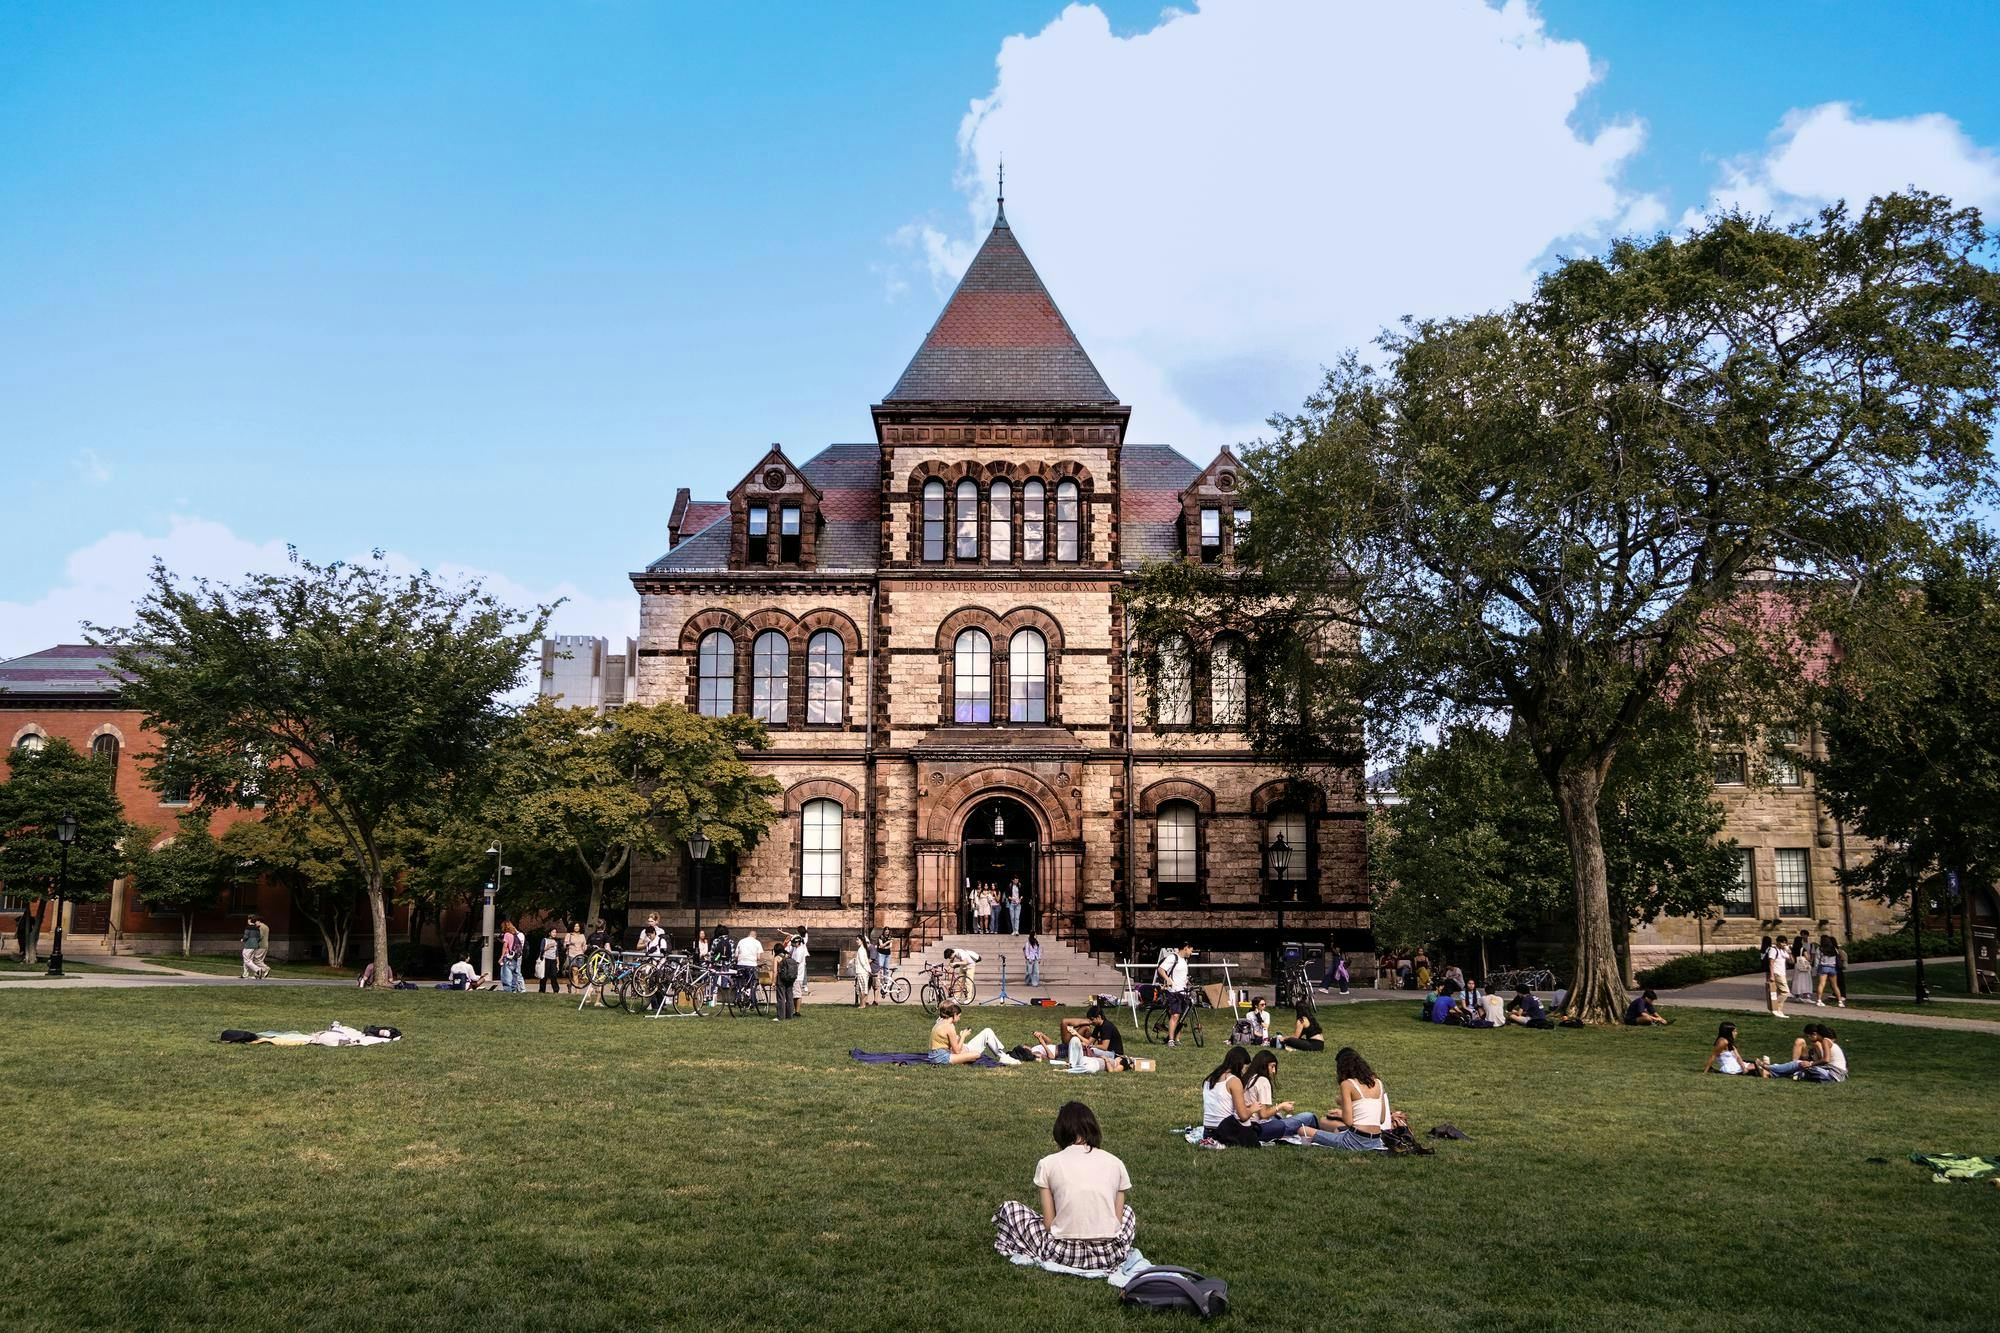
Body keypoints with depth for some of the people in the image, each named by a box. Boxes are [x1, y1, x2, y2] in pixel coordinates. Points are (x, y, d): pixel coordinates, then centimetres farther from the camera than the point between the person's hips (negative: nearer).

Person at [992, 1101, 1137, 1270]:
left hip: (1063, 1255, -1)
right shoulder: (1116, 1163, 7)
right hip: (1109, 1256, 1)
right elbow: (1117, 1219, 7)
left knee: (1008, 1209, 22)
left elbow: (1048, 1223, 0)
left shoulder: (1048, 1164, 2)